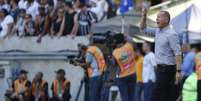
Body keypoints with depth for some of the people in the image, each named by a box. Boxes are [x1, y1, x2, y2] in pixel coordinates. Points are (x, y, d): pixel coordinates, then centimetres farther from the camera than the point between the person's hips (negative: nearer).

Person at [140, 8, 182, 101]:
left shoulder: (171, 34, -14)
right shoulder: (158, 31, 12)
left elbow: (178, 53, -19)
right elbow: (143, 29, 24)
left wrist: (178, 71, -26)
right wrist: (144, 16, 8)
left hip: (167, 68, -8)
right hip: (160, 68, 8)